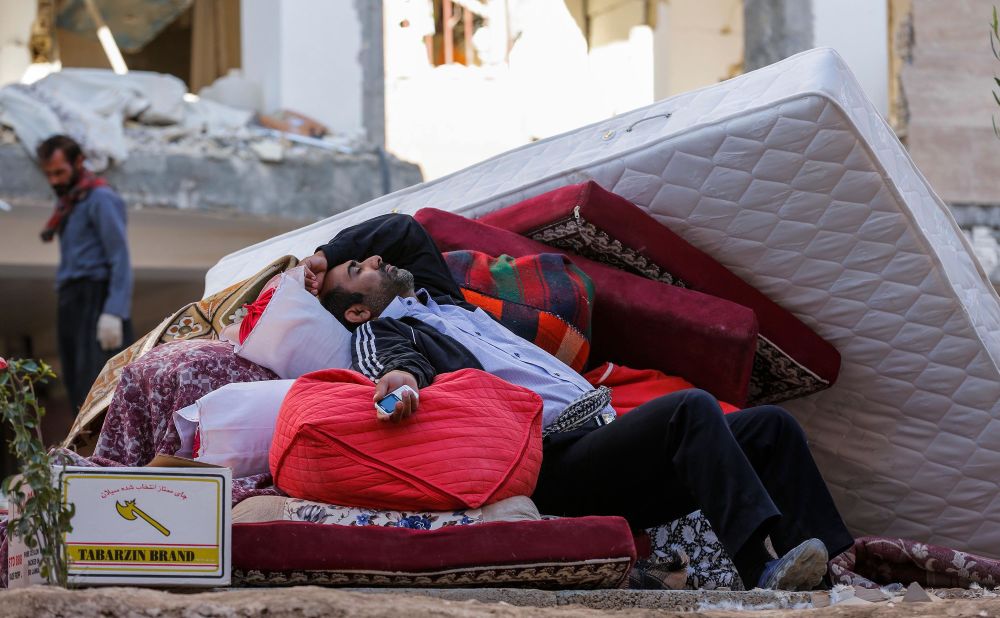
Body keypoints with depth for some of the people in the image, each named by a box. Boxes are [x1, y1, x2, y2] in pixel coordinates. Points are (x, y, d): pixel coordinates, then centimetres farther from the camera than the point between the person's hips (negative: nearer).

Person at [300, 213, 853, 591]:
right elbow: (400, 358, -17)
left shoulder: (435, 300, 33)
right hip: (558, 467, -10)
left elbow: (405, 230, 44)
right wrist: (402, 375, -41)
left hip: (603, 435, 10)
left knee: (772, 426, -2)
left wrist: (327, 254, 34)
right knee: (691, 409, -32)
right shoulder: (379, 333, 7)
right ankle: (762, 570, -45)